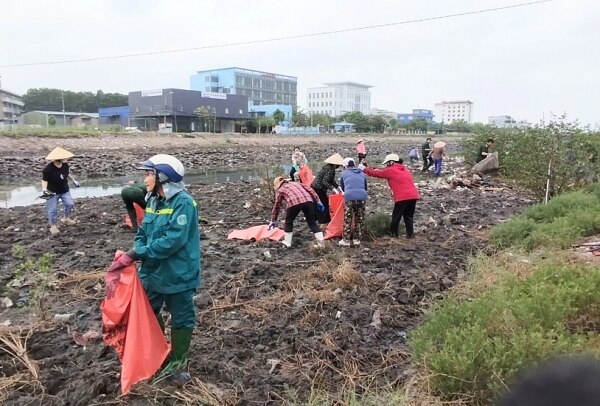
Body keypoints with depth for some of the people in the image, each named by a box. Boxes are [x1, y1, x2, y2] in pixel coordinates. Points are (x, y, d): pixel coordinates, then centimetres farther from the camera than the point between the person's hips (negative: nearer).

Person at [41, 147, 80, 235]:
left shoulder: (65, 165, -8)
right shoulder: (48, 169, -26)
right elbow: (44, 180, -18)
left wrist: (74, 180, 17)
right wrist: (44, 189, -32)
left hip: (65, 190, 6)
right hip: (53, 192, -6)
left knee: (70, 204, 6)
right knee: (52, 209, 1)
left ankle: (66, 219, 32)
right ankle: (53, 225, 17)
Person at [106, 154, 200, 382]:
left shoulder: (183, 203, -21)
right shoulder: (152, 200, 5)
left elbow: (173, 240, -28)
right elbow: (143, 233, 9)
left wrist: (137, 253, -24)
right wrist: (132, 254, -11)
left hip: (178, 274, -8)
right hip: (153, 271, 8)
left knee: (181, 318, 10)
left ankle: (176, 364, 29)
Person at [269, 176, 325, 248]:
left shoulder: (280, 190, 26)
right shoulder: (296, 183, 35)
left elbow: (276, 207, 29)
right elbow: (310, 190, 23)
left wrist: (273, 221, 37)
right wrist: (318, 201, 23)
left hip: (293, 203, -3)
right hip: (308, 200, 3)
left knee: (289, 222, 21)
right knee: (312, 222, 16)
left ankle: (287, 243, 24)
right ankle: (321, 242, 12)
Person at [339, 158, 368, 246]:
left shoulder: (344, 173, 14)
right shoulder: (362, 173, 23)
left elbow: (342, 187, 24)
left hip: (349, 197, -3)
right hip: (362, 197, 3)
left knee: (347, 220, 6)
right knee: (359, 220, 14)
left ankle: (346, 240, 11)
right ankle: (357, 239, 21)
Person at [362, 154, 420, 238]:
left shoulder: (390, 171, 1)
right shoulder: (405, 170, 22)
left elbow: (377, 173, 8)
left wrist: (365, 169, 19)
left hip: (402, 197, -7)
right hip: (414, 195, 7)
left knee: (396, 216, 8)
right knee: (408, 216, 16)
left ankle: (393, 233, 15)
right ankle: (410, 233, 13)